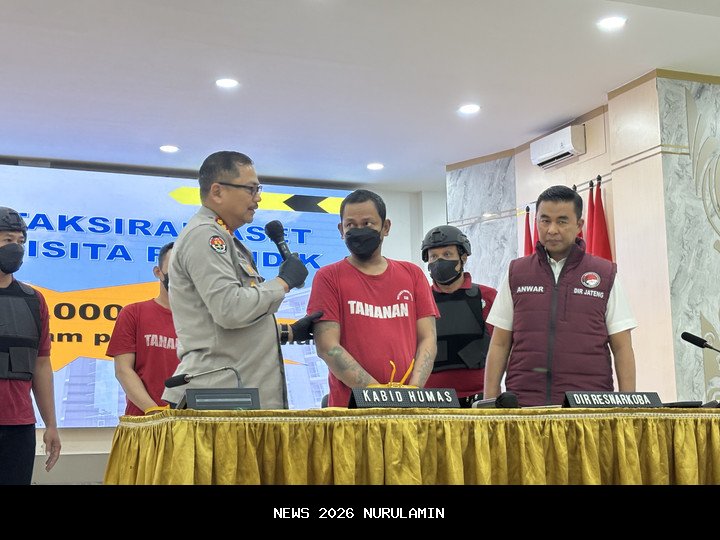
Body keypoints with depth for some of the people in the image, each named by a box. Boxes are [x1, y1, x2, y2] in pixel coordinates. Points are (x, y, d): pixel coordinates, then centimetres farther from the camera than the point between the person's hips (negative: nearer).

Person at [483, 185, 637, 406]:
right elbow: (500, 344, 10)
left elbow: (622, 348, 6)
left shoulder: (605, 275, 7)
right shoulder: (516, 274, 11)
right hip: (524, 403, 1)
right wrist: (490, 403, 3)